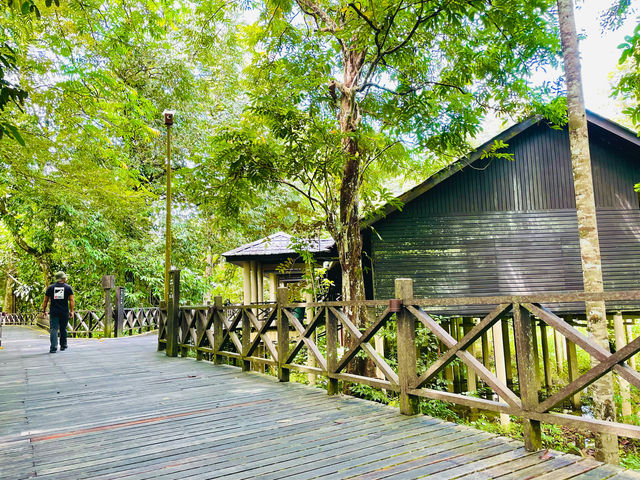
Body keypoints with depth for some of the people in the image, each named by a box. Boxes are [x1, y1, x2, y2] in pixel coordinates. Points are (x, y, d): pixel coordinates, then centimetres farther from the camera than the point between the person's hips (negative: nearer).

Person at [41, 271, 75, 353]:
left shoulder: (50, 287, 7)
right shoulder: (68, 287, 3)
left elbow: (45, 301, 7)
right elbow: (72, 300, -4)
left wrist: (44, 311, 15)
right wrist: (71, 311, -1)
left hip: (53, 312, 0)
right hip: (64, 312, 0)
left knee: (53, 329, -3)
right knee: (63, 329, 14)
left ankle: (53, 348, -13)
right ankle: (63, 346, 23)